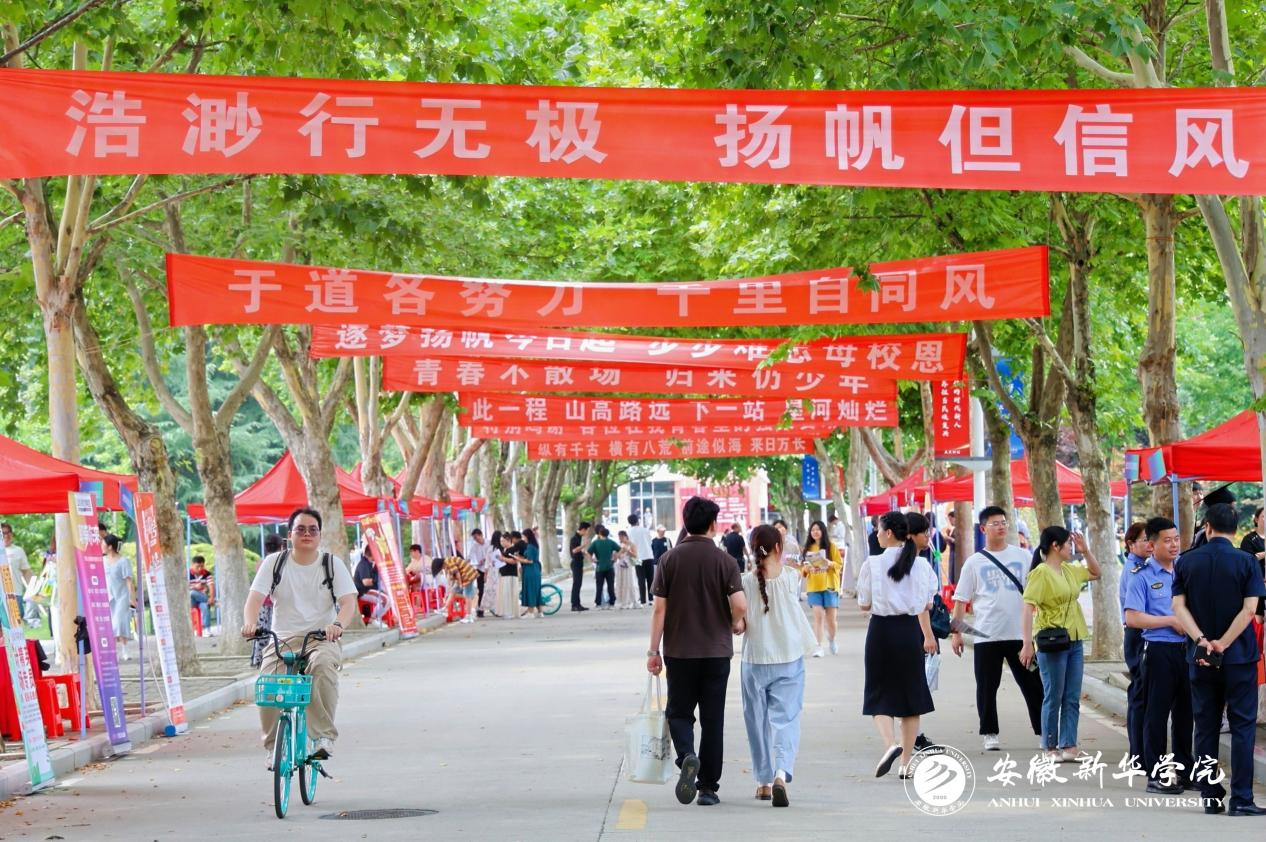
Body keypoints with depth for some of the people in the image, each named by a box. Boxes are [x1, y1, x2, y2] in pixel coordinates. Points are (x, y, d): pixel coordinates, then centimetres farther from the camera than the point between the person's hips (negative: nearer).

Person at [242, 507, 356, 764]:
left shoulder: (332, 563, 5)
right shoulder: (274, 562, 7)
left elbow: (349, 602, -6)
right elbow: (255, 597, -3)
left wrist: (338, 625, -29)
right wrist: (250, 623, -26)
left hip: (322, 639, -1)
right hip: (282, 639, 1)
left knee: (322, 665, -36)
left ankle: (324, 736, -31)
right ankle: (273, 747, -2)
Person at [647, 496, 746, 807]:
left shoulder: (669, 559, -2)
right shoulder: (724, 560, -5)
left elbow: (659, 609, -4)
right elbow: (740, 605, -14)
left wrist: (653, 650, 2)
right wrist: (736, 625, 8)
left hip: (678, 651, 0)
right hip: (716, 651, 0)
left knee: (679, 712, 11)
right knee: (712, 719, 9)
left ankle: (687, 756, -18)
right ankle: (708, 787, 10)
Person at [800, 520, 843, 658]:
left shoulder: (831, 547, 0)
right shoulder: (808, 548, 7)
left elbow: (840, 564, -2)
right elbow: (803, 568, 11)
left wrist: (830, 563, -21)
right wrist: (806, 568, -11)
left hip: (830, 585, -1)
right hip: (814, 586, 1)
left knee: (831, 617, 2)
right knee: (818, 615, -9)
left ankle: (832, 640, 30)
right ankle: (818, 646, -8)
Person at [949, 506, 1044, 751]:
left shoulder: (1023, 556, 6)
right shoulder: (974, 562, 2)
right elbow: (961, 600, 4)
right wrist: (956, 633, -2)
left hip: (1019, 634, 1)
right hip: (986, 636, -1)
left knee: (1033, 684, 3)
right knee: (987, 688, 3)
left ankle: (1044, 731, 10)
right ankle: (989, 734, 13)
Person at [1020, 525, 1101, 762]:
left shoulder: (1069, 570, 11)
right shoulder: (1041, 573, -12)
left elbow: (1095, 573, 29)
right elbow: (1028, 607, -17)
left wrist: (1085, 550, 13)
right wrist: (1028, 643, -24)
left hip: (1074, 641, 7)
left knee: (1072, 699, 6)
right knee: (1053, 698, 1)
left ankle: (1069, 747, 9)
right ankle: (1050, 748, 10)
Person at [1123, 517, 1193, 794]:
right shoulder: (1143, 576, -4)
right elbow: (1132, 618, -12)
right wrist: (1171, 621, -13)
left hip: (1186, 649, 5)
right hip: (1159, 650, -5)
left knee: (1185, 712, 11)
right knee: (1157, 713, 0)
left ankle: (1183, 770, 20)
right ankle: (1156, 774, 5)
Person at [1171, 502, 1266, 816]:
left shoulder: (1186, 562, 2)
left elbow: (1179, 606, -5)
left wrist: (1202, 641, -13)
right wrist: (1222, 645, -14)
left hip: (1200, 659, 3)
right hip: (1239, 655, -3)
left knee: (1205, 727, 10)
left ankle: (1210, 797, 11)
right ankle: (1241, 799, -4)